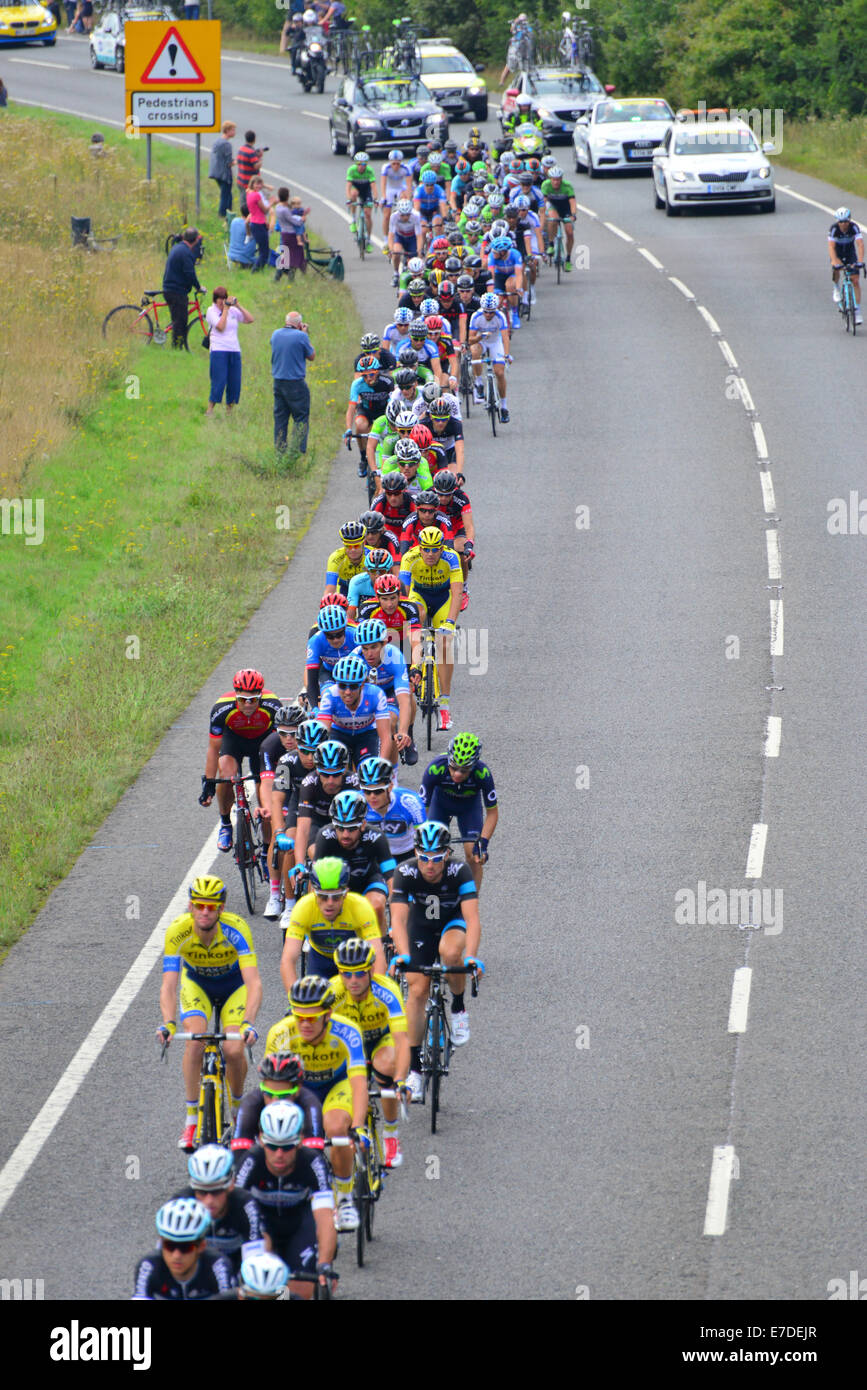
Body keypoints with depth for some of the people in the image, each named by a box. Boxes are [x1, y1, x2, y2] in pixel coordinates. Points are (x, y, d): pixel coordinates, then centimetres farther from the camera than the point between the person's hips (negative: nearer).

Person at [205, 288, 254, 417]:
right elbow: (220, 327, -13)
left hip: (234, 351, 5)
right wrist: (225, 309, -8)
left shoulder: (233, 311, 13)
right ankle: (210, 410, -3)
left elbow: (250, 319, 7)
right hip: (219, 350, -5)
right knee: (219, 381, -10)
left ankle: (229, 410, 14)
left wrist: (238, 306, 1)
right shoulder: (212, 311, 0)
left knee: (234, 382, 3)